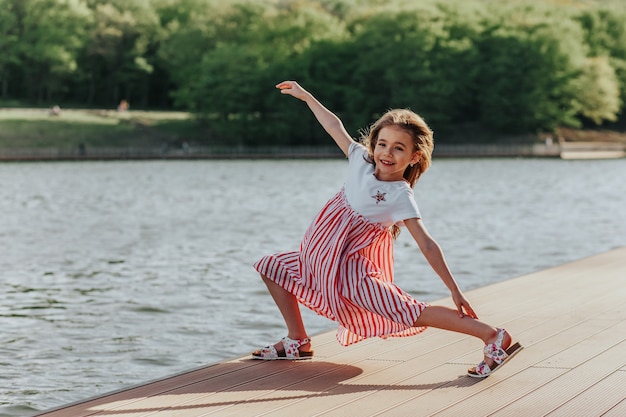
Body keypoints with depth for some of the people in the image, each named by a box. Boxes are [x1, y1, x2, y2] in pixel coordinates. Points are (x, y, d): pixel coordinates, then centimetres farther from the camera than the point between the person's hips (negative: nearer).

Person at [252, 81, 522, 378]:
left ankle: (493, 336, -21)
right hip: (320, 260, 7)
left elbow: (427, 245, -20)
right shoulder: (362, 160, -1)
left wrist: (454, 290, -23)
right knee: (271, 267, 13)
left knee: (409, 313, -21)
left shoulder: (400, 197, -17)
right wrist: (304, 95, 22)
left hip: (353, 270, -7)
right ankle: (298, 341, 18)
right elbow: (335, 127, 14)